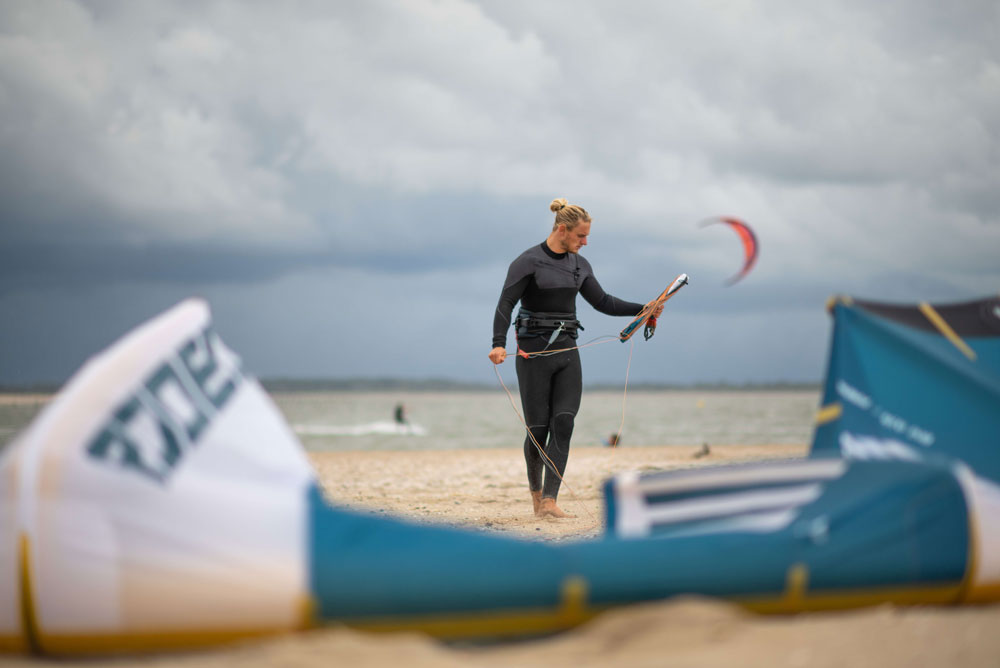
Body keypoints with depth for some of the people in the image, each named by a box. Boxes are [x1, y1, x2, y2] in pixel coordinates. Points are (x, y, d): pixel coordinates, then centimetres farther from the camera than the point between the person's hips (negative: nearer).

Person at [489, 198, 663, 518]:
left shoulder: (579, 265, 11)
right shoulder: (528, 262, -10)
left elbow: (602, 302, 18)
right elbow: (505, 304, -16)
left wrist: (642, 309, 10)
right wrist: (499, 345, -29)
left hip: (567, 352, 5)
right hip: (534, 353, -5)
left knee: (563, 424, -9)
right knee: (539, 428, 0)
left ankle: (549, 502, -12)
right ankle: (535, 487, 27)